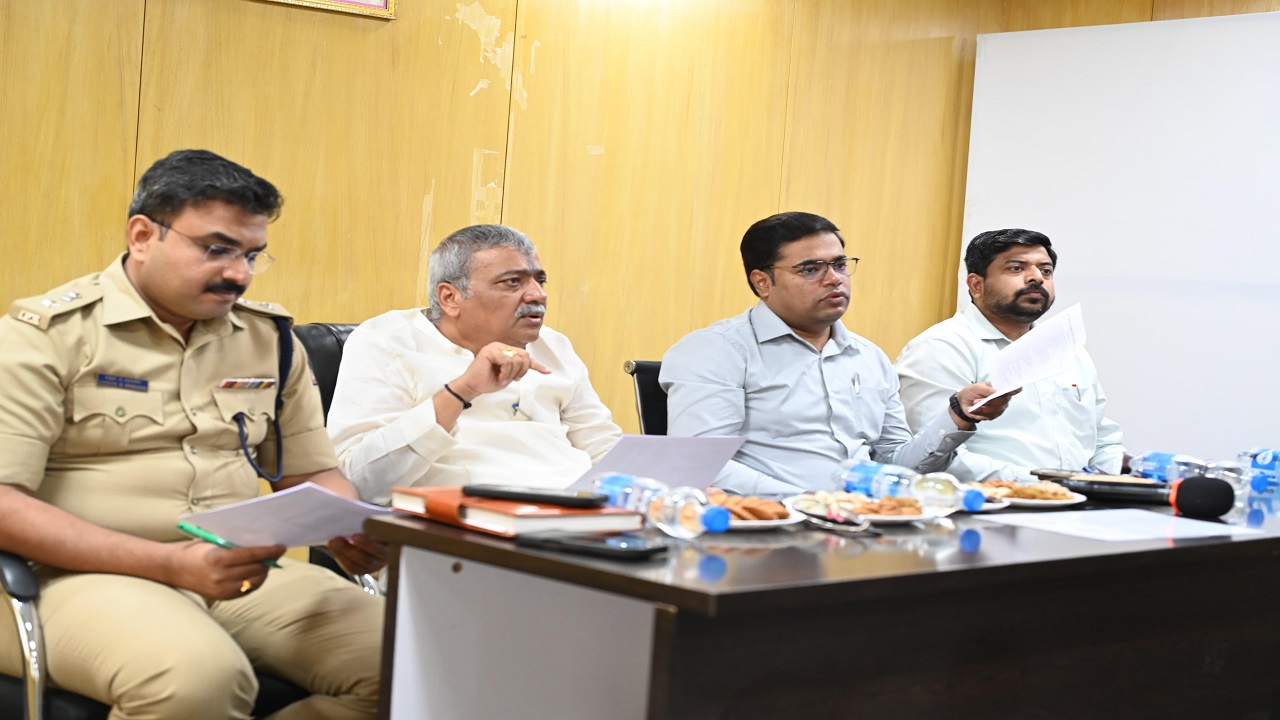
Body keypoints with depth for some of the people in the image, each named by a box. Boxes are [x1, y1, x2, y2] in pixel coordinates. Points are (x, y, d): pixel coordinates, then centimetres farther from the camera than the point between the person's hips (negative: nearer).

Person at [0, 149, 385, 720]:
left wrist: (352, 530, -6)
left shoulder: (270, 338, 13)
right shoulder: (49, 334, -4)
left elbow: (313, 473, 20)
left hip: (244, 576, 6)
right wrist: (170, 564, -22)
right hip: (86, 574, -5)